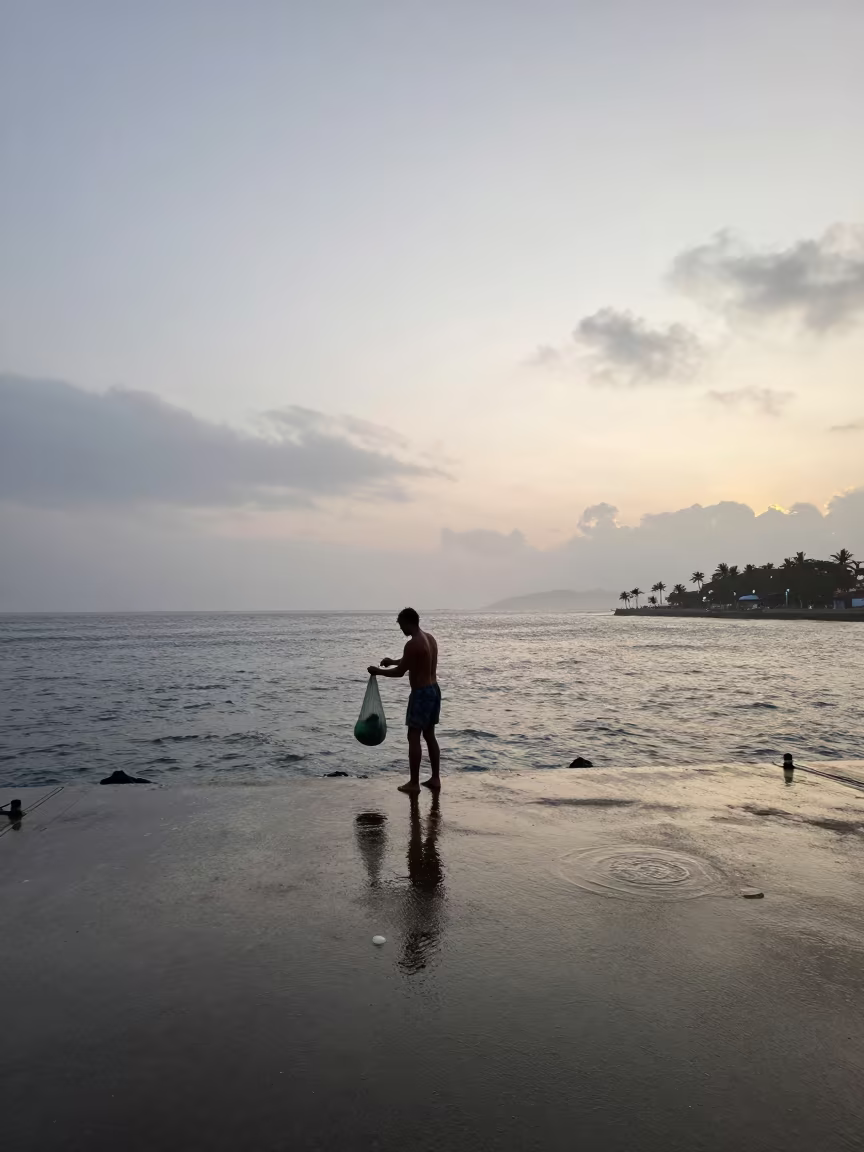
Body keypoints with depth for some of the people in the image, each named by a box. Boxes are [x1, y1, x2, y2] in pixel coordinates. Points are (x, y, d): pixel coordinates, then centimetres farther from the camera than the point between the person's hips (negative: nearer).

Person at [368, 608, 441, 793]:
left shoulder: (413, 644, -19)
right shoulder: (430, 638, 9)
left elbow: (400, 672, -14)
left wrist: (377, 671, 0)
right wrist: (393, 661, 26)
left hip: (421, 693, -9)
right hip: (434, 690, 9)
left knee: (414, 737, 0)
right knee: (429, 735, 16)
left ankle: (413, 783, 5)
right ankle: (435, 778, 21)